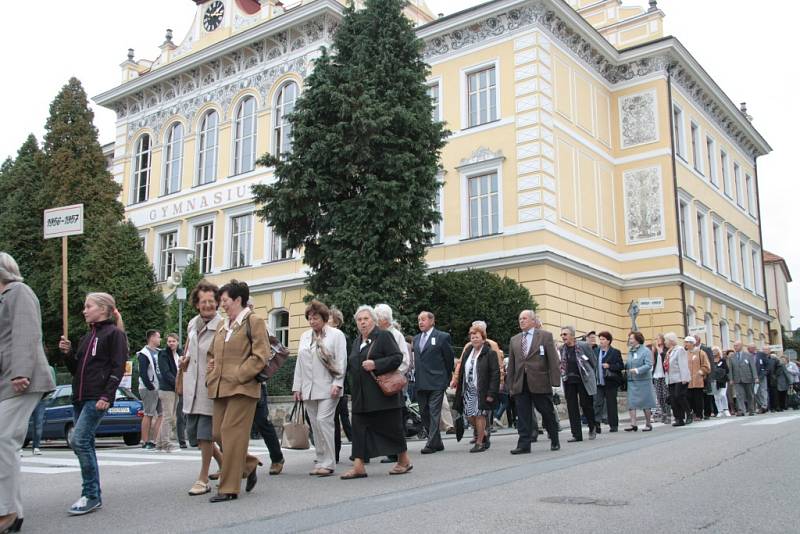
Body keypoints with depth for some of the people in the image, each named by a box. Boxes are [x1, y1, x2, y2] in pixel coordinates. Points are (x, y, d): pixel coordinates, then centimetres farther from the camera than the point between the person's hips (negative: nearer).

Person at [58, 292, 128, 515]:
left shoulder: (114, 334, -4)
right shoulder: (87, 337, 21)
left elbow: (118, 368, -11)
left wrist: (107, 396, -20)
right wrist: (68, 352, 6)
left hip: (97, 398, -8)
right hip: (80, 397, 9)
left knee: (79, 441, -16)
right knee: (86, 444, 8)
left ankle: (91, 495, -9)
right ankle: (94, 496, 15)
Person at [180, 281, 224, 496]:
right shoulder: (192, 324, 9)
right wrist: (184, 360, 8)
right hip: (192, 387, 7)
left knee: (205, 434, -2)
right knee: (193, 434, 12)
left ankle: (203, 479, 12)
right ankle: (223, 463, 33)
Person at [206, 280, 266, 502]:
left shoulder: (253, 322, -4)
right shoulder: (223, 325, 18)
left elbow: (260, 356, -12)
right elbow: (211, 354, 26)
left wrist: (238, 375, -14)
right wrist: (211, 376, 10)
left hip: (242, 388, -8)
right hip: (220, 389, 8)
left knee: (231, 433, -8)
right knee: (218, 434, 7)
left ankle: (229, 488, 0)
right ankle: (249, 465, 27)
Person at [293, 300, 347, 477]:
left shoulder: (336, 334, 1)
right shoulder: (305, 336, 17)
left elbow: (341, 361, -4)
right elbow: (299, 363, 17)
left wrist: (337, 384, -13)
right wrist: (297, 387, 12)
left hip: (327, 388, -5)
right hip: (308, 389, 6)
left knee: (323, 421, -13)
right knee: (315, 425, 6)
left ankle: (328, 463, -6)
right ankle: (321, 461, 12)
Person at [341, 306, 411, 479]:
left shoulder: (384, 336, -5)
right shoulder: (356, 342, 17)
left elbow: (397, 358, -13)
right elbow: (351, 365, 26)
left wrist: (375, 364, -21)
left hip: (382, 392, -7)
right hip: (361, 396, 7)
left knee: (391, 426, 3)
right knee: (360, 428, 1)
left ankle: (404, 460, 20)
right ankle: (359, 466, 3)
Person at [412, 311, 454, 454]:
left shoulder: (442, 337, -2)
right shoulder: (416, 338, 16)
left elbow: (449, 359, 3)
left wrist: (446, 378, 7)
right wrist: (417, 376, 13)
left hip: (436, 383, -6)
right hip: (420, 383, 7)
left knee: (434, 413, -8)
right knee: (424, 413, 9)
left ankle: (432, 444, -5)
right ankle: (437, 443, 19)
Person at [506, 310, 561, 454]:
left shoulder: (545, 336, 2)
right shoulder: (514, 340, 15)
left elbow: (553, 359, -3)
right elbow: (511, 364, 14)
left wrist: (554, 381, -11)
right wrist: (510, 384, 8)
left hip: (540, 382, -3)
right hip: (520, 384, 3)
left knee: (548, 414, 7)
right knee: (523, 416, 1)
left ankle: (555, 441, 24)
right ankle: (524, 445, 4)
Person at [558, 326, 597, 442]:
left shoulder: (584, 346, -6)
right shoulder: (562, 349, 5)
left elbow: (594, 362, 3)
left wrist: (588, 375, 8)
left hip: (583, 380, -4)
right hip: (569, 381, 4)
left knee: (586, 405, -1)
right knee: (572, 408, 1)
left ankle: (592, 427, 26)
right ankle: (576, 435, 6)